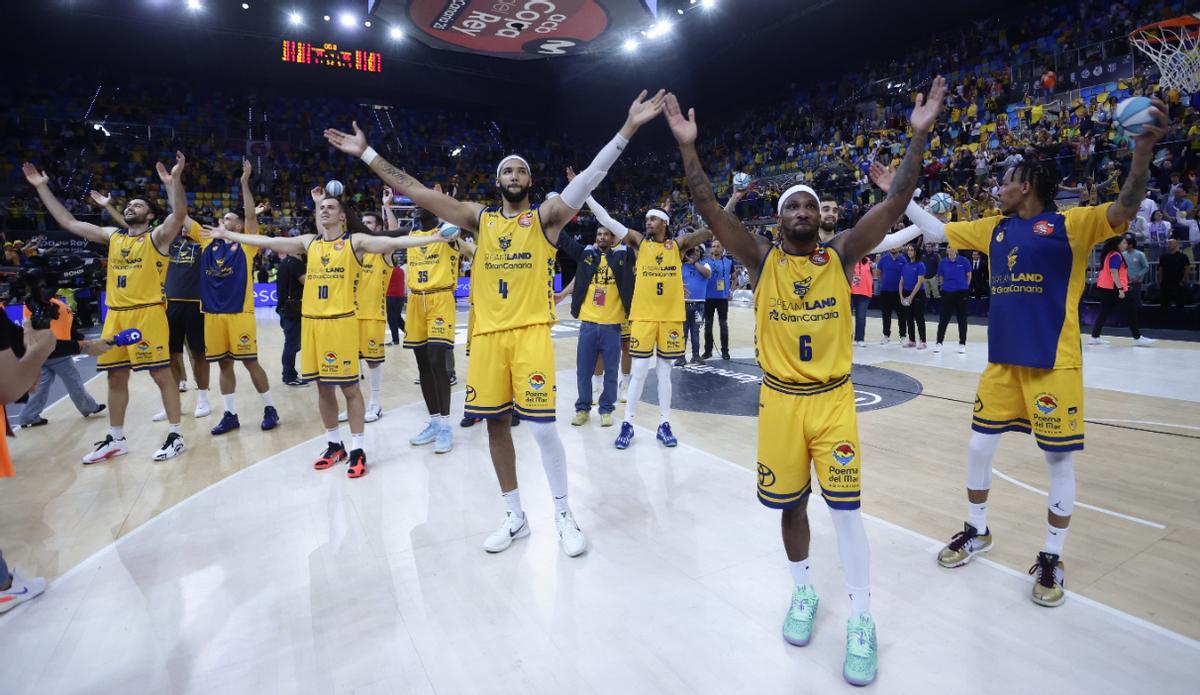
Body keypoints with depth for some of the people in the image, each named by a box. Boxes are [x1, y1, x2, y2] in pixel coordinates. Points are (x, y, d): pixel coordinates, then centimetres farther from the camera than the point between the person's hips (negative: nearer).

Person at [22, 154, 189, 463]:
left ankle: (175, 435, 3)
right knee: (116, 378, 12)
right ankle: (116, 439, 23)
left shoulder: (157, 236, -1)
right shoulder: (111, 236, 18)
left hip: (148, 313, -7)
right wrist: (42, 188, 20)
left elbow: (180, 214, -20)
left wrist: (173, 180, -34)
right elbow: (68, 222, 22)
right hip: (115, 315, 7)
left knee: (161, 374, -5)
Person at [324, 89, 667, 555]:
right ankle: (515, 517, 25)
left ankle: (564, 516, 12)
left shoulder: (546, 216, 4)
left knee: (542, 426, -8)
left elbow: (590, 177, -9)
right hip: (486, 335, 4)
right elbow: (417, 192, 9)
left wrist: (627, 129, -18)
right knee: (496, 426, 8)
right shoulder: (479, 219, 11)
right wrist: (366, 153, 7)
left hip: (531, 332, -3)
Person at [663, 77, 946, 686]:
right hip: (780, 401, 1)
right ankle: (803, 593, 35)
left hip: (833, 400, 0)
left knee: (845, 506, 0)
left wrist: (919, 135, -17)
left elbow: (894, 203, -8)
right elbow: (710, 211, -11)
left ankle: (861, 619, 17)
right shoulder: (762, 259, -1)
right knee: (791, 505, 11)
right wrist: (688, 147, -19)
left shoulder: (841, 254, 1)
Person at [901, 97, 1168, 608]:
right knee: (979, 447, 10)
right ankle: (977, 531, 29)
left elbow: (1123, 211, -21)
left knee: (1059, 459, 4)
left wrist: (1142, 152, -37)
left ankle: (1051, 558, 20)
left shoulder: (1069, 224, -4)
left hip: (1053, 363, -5)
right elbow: (936, 230, 17)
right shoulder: (994, 229, 11)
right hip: (1002, 361, 6)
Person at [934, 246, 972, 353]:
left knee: (962, 319, 5)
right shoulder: (942, 263, -3)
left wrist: (964, 287, 9)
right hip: (947, 293, 1)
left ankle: (962, 344, 13)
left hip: (961, 293, -1)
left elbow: (969, 276, 5)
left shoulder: (963, 261, -6)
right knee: (943, 319, 1)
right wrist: (948, 286, 9)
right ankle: (939, 342, 10)